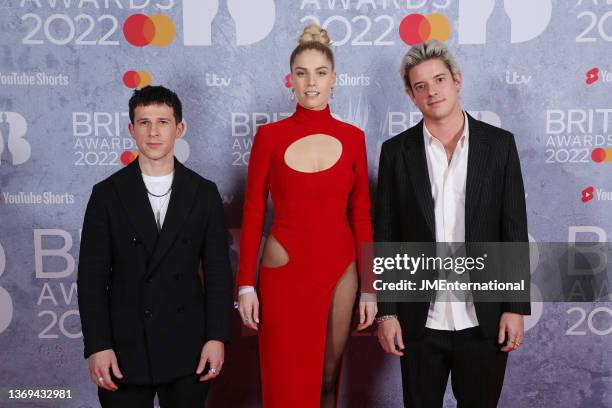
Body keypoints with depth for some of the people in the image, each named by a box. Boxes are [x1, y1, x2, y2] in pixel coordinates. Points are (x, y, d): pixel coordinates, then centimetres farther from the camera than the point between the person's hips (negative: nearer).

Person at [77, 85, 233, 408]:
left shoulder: (204, 193, 1)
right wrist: (97, 346, -8)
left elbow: (217, 272, 2)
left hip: (187, 349, 1)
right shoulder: (107, 194, 0)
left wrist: (217, 336, -5)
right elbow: (91, 276, -2)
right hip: (124, 348, 0)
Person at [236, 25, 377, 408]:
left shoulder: (352, 137, 2)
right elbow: (253, 214, -1)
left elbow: (361, 216, 4)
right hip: (285, 273, -2)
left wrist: (369, 288, 2)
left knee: (328, 377, 14)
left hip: (340, 272, 2)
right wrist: (246, 284, -5)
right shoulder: (269, 136, -3)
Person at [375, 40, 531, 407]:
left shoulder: (499, 144, 0)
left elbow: (515, 231, 0)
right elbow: (385, 237, 0)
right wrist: (386, 312, -3)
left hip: (484, 321, 0)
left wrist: (516, 307, -4)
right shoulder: (397, 151, 0)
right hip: (420, 321, 0)